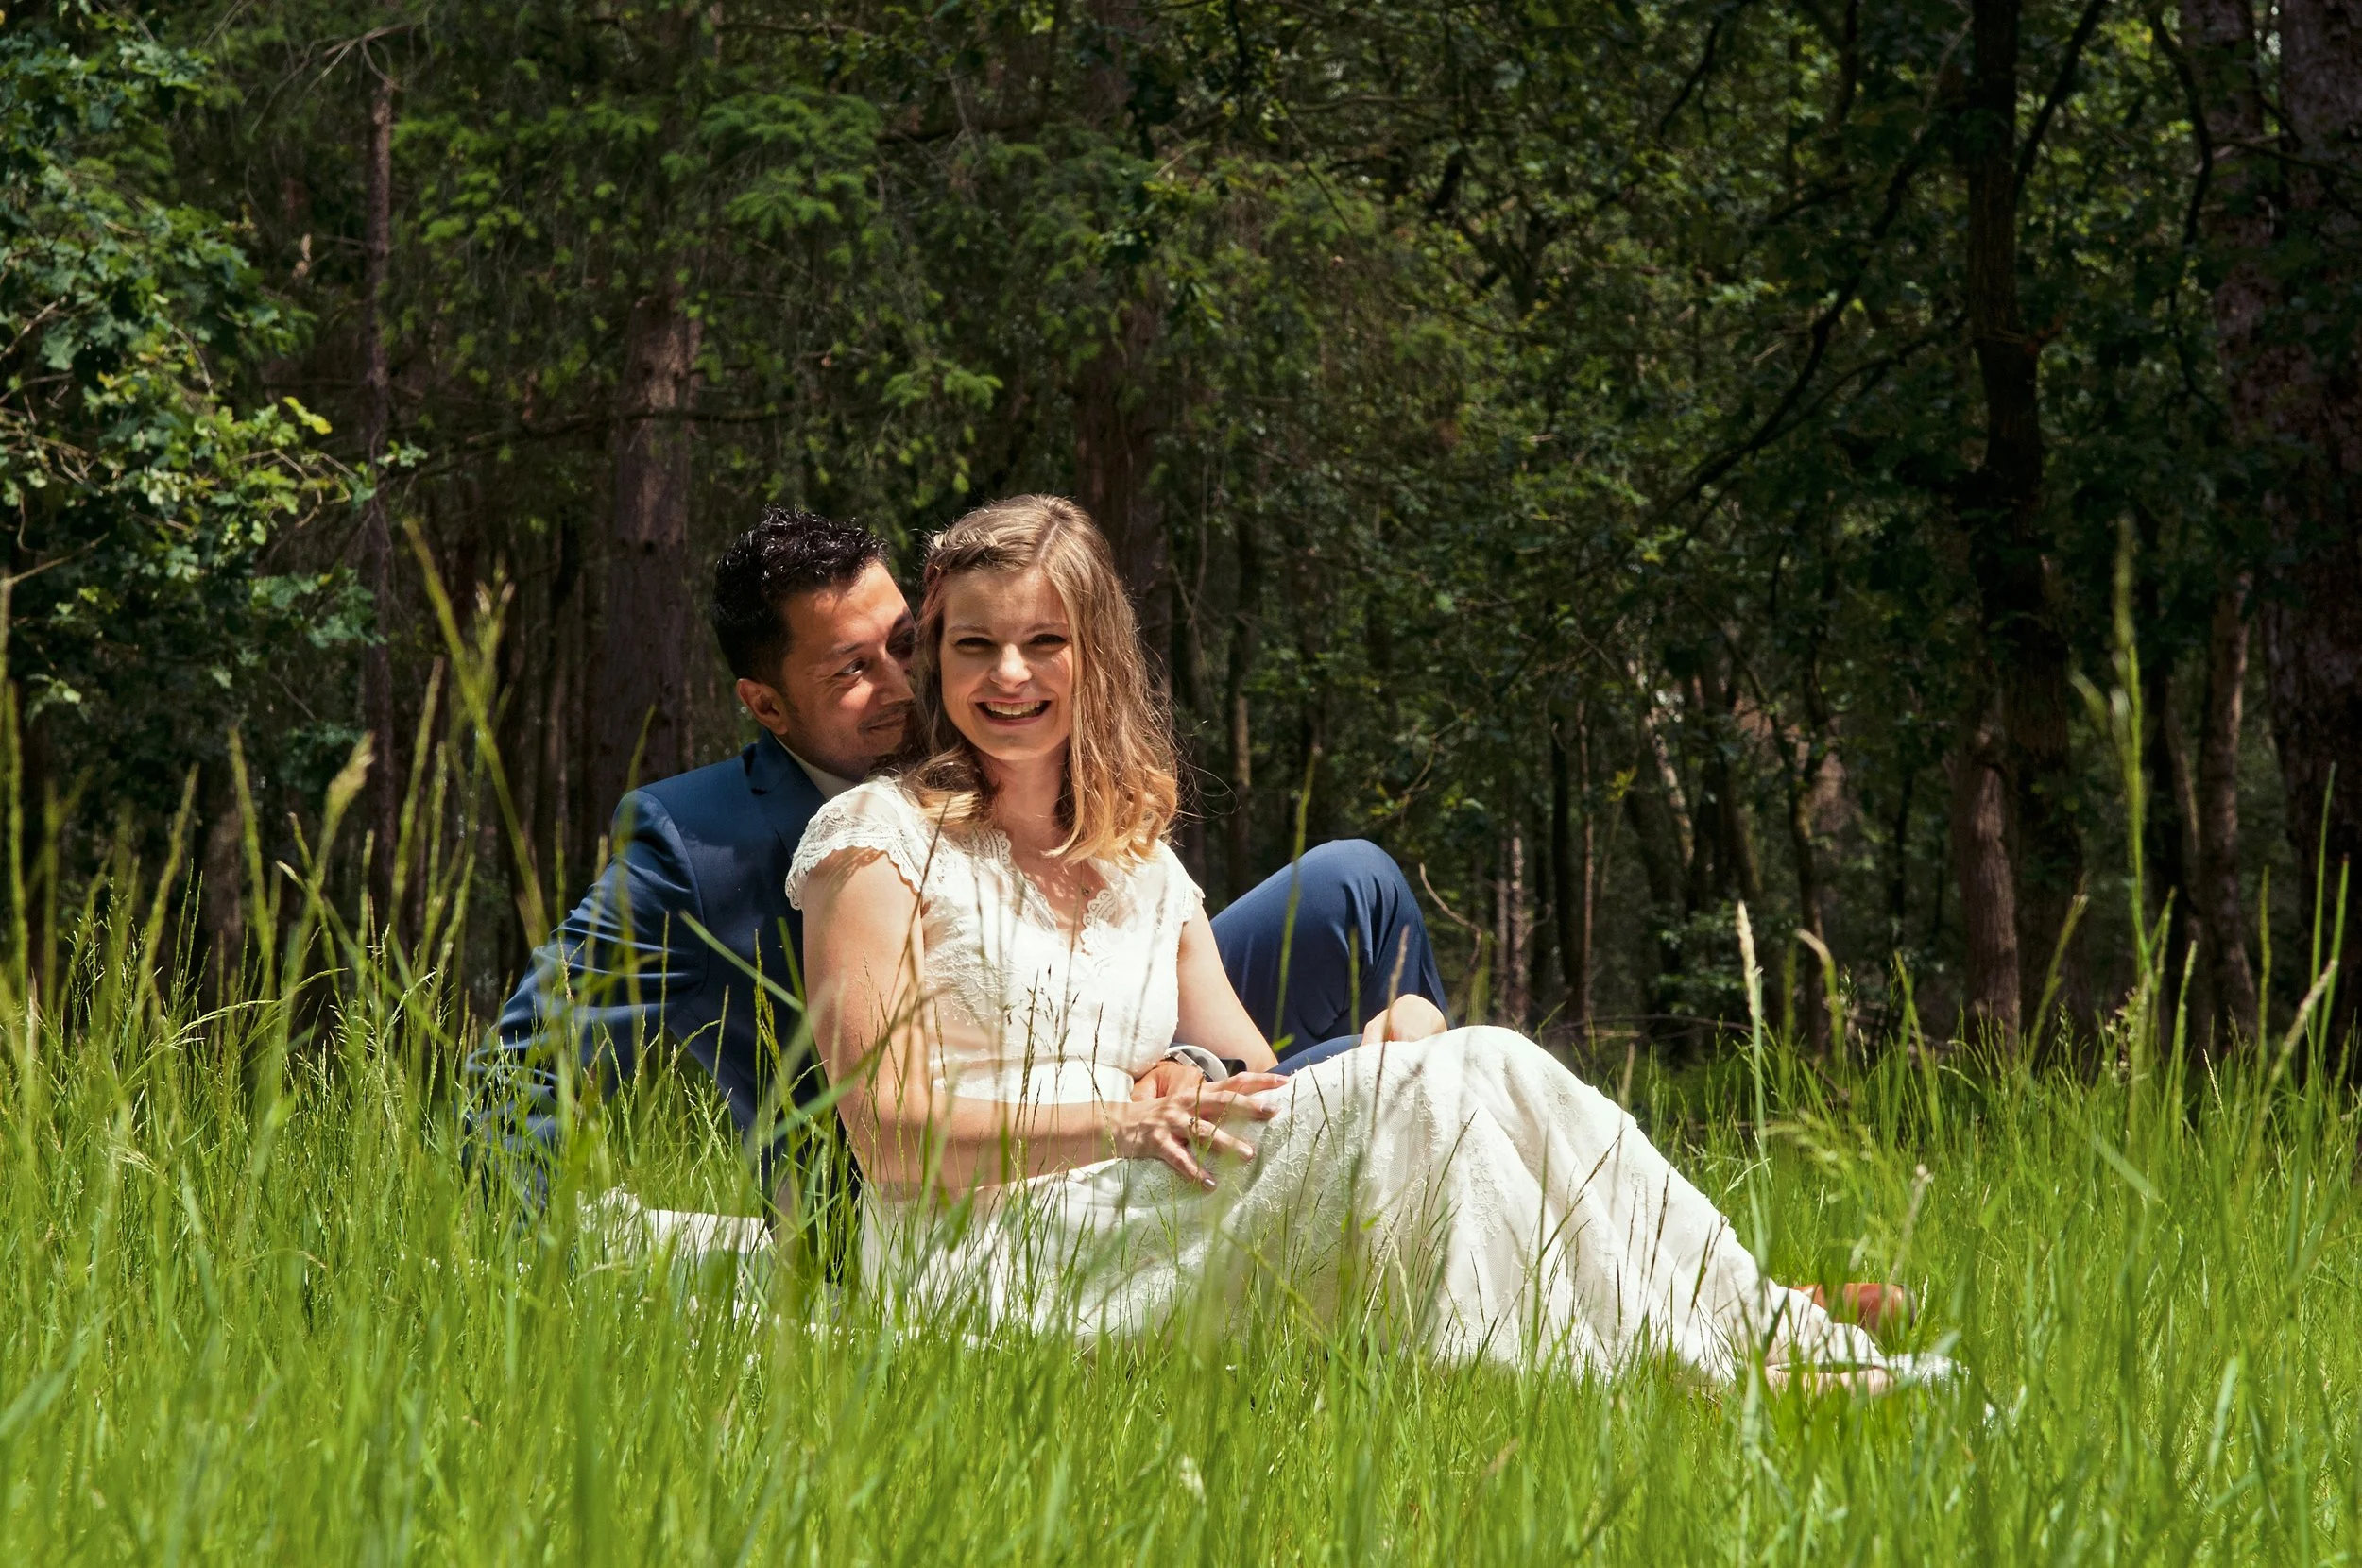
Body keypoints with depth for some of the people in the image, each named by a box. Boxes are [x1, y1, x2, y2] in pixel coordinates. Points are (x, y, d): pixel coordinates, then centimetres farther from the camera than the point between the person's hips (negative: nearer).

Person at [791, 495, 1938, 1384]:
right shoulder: (879, 839, 2)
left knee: (1480, 1066, -17)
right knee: (1432, 1094, -24)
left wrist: (1394, 1043, -9)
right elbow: (892, 1135, -8)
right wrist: (1126, 1122, -20)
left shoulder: (1142, 869, 22)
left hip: (1130, 1244, 6)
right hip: (982, 1259, -6)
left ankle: (1777, 1348, -24)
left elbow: (1258, 1098, 13)